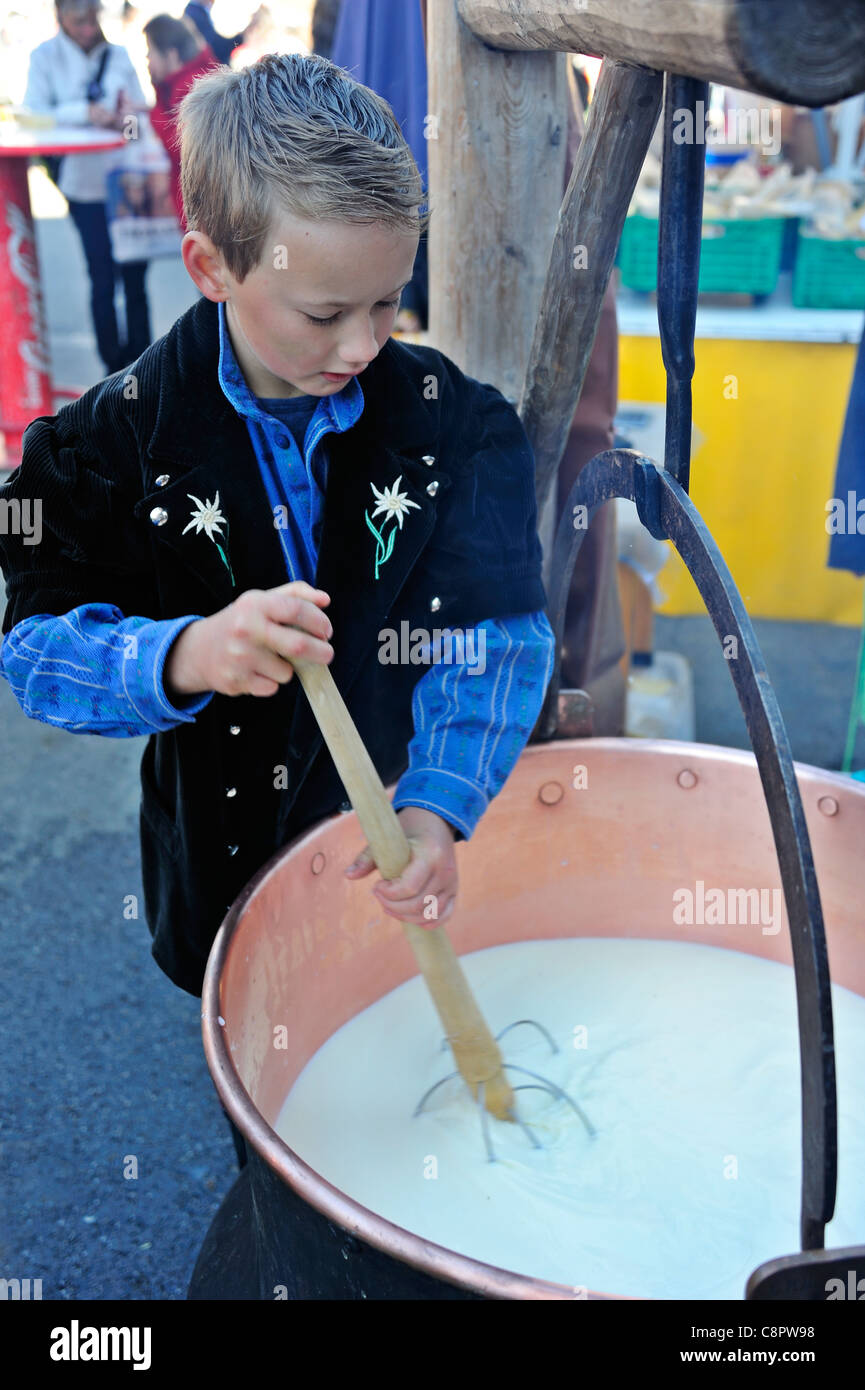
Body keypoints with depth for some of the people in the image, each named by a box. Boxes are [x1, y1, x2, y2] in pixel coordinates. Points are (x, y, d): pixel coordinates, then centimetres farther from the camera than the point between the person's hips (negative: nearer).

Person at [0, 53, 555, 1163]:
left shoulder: (452, 420, -12)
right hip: (224, 879, 0)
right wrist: (187, 658, -40)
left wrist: (437, 805, -35)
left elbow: (498, 634, -18)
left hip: (423, 871, 1)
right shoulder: (124, 436, -14)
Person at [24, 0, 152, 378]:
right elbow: (33, 115, -9)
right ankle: (115, 368, 9)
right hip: (86, 186, -2)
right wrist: (84, 111, -21)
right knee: (103, 282, -1)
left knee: (135, 279, 5)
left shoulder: (118, 55, 7)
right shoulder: (44, 57, 1)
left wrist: (131, 115, -14)